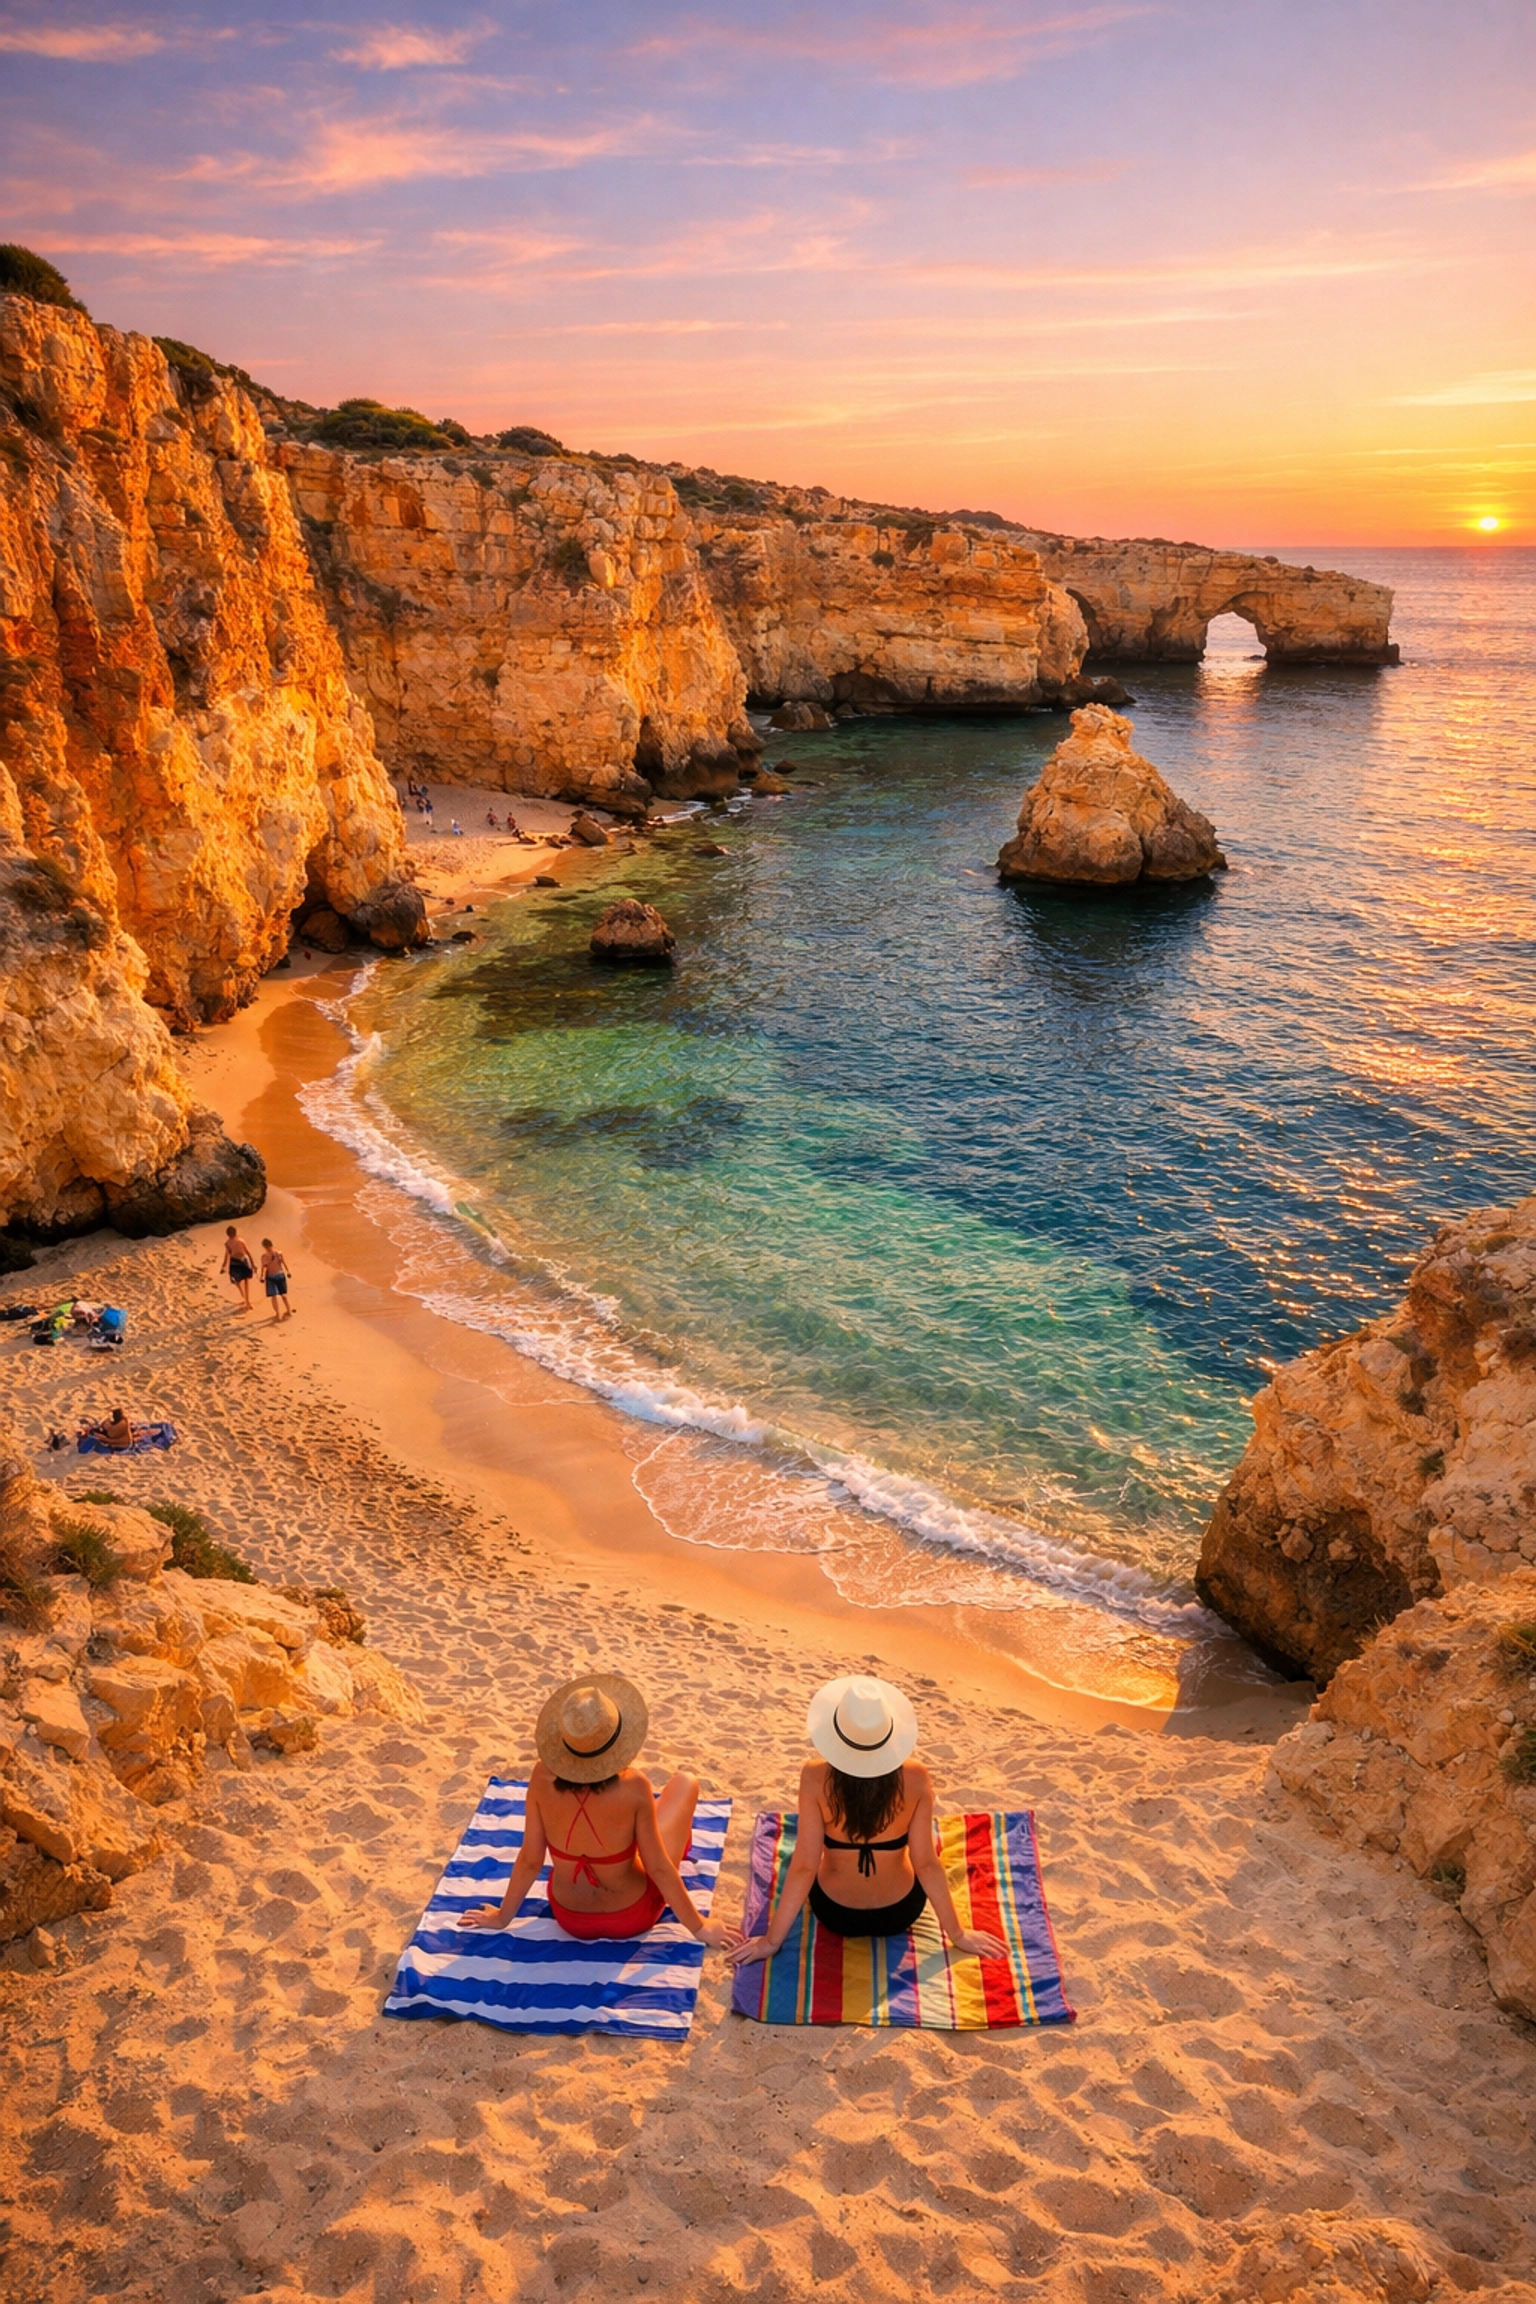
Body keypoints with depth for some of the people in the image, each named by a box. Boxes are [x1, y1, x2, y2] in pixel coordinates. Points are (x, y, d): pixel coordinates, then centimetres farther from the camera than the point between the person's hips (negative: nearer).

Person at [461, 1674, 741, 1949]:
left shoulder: (543, 1778, -25)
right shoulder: (632, 1787, -32)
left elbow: (530, 1860, -12)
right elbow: (659, 1869, -21)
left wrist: (502, 1916, 6)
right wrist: (700, 1927, -6)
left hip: (568, 1918, 3)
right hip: (631, 1917, -3)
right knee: (685, 1784, 12)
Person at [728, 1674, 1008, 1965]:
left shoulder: (815, 1777, -28)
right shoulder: (915, 1777, -25)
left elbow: (804, 1866, -22)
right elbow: (926, 1863, -18)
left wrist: (772, 1940, -10)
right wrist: (957, 1933, -4)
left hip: (835, 1913, 0)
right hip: (900, 1912, 1)